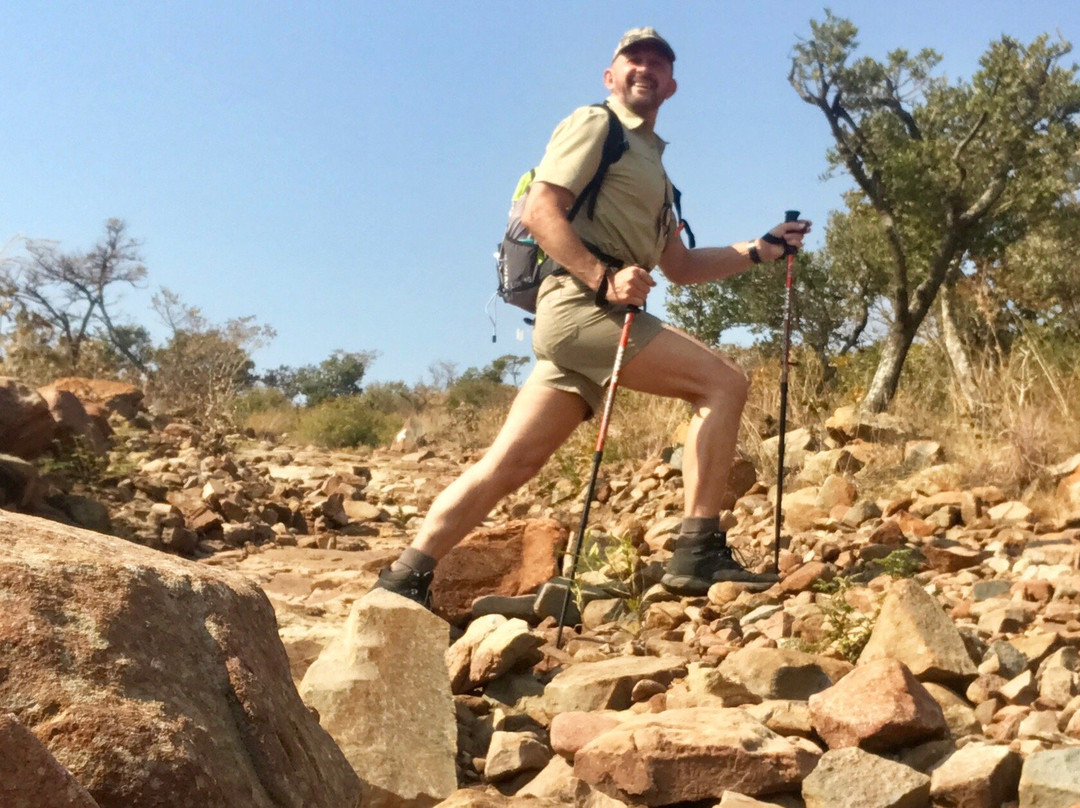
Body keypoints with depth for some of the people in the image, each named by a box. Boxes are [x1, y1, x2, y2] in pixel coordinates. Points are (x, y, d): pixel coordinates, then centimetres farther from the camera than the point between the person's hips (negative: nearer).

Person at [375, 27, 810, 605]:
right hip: (579, 304, -9)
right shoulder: (594, 125, 5)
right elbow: (540, 213, -9)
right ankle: (698, 552, -13)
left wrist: (761, 248, 22)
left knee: (509, 465, 1)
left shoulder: (651, 162, 33)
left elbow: (681, 266, 30)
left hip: (596, 313, 9)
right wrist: (604, 278, -20)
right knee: (723, 383, -11)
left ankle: (404, 580, 2)